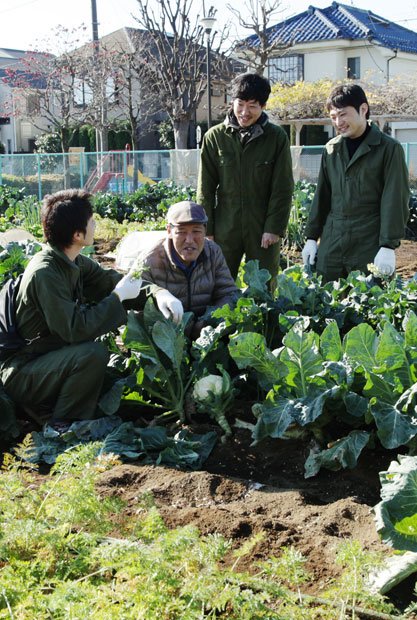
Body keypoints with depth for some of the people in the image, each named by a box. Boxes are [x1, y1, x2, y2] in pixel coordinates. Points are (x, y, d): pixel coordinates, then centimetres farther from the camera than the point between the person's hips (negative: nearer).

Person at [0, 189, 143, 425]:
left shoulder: (74, 262, 1)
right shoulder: (45, 273, -25)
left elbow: (108, 279, 10)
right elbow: (75, 329, -31)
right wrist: (118, 296, -22)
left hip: (49, 356, 9)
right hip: (19, 373, -9)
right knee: (94, 353, -29)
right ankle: (60, 430, -10)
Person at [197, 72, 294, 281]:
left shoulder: (276, 137, -1)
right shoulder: (215, 137, 1)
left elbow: (283, 188, -1)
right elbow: (205, 188, 4)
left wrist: (274, 227, -7)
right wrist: (206, 230, -1)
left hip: (263, 229, -1)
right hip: (224, 229, 1)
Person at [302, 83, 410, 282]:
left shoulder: (389, 149, -3)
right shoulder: (331, 148, 12)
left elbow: (395, 200, -7)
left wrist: (389, 246, -12)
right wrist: (311, 237, 14)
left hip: (370, 246, -4)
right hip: (331, 246, 5)